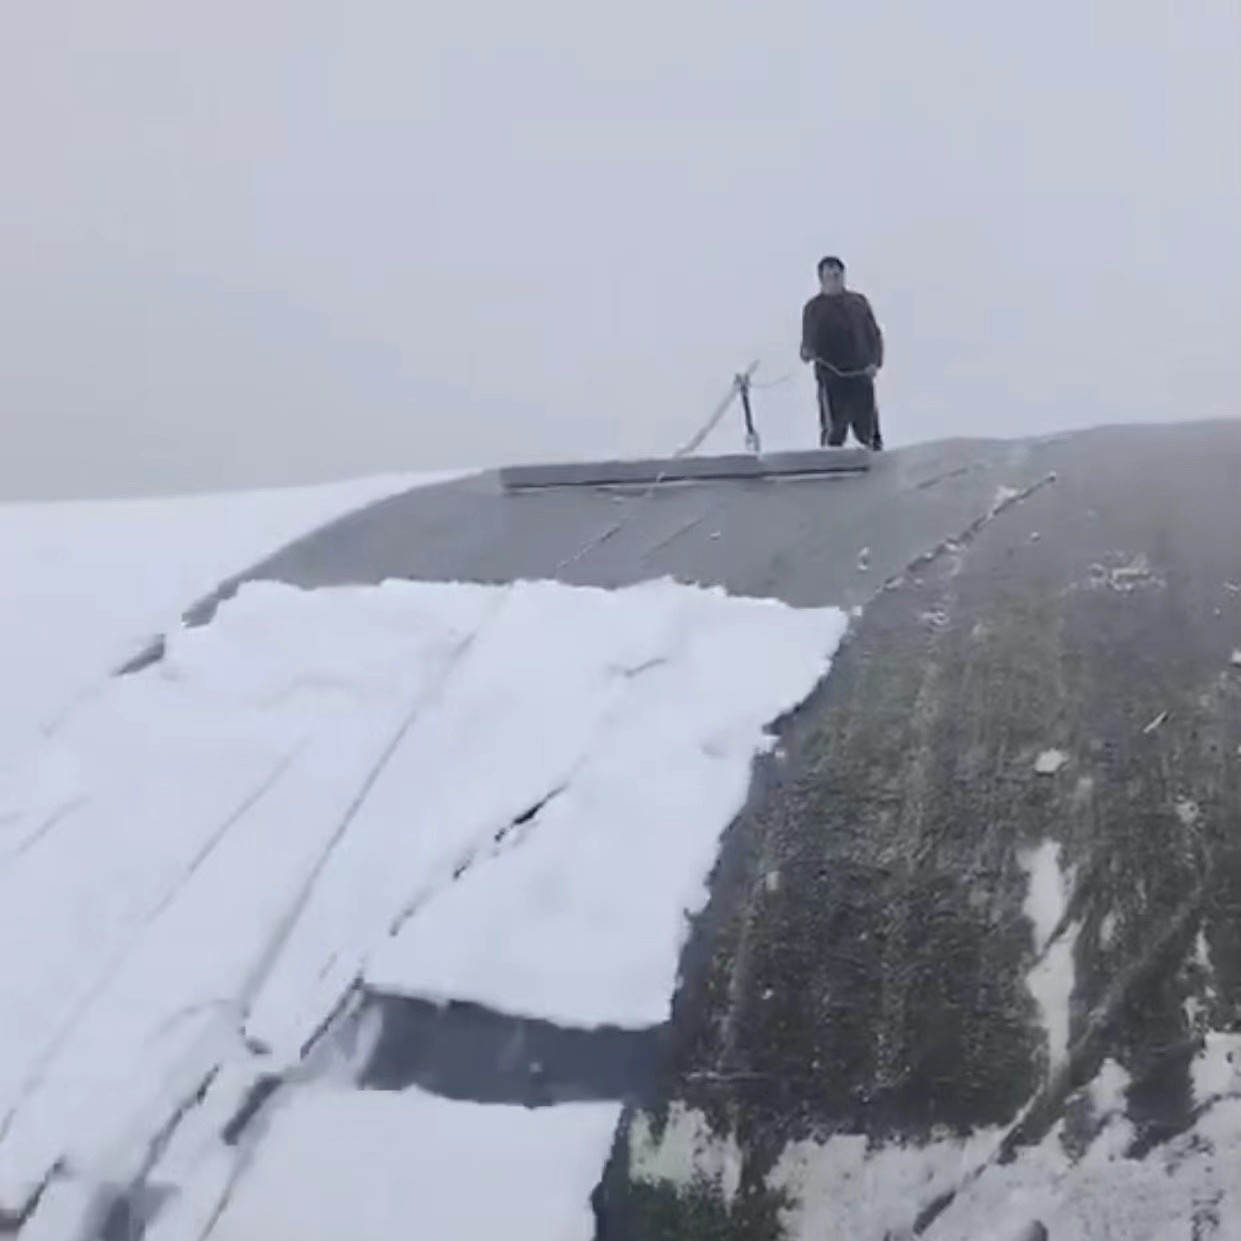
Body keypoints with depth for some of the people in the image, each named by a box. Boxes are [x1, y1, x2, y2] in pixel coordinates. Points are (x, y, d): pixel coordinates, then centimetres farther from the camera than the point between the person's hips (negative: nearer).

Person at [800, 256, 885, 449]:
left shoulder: (858, 301, 11)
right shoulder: (814, 307, 5)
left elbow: (875, 334, 13)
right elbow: (808, 341, 3)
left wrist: (875, 362, -1)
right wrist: (807, 353, -20)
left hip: (861, 375, 3)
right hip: (831, 377, -2)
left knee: (867, 425, 6)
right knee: (833, 429, -9)